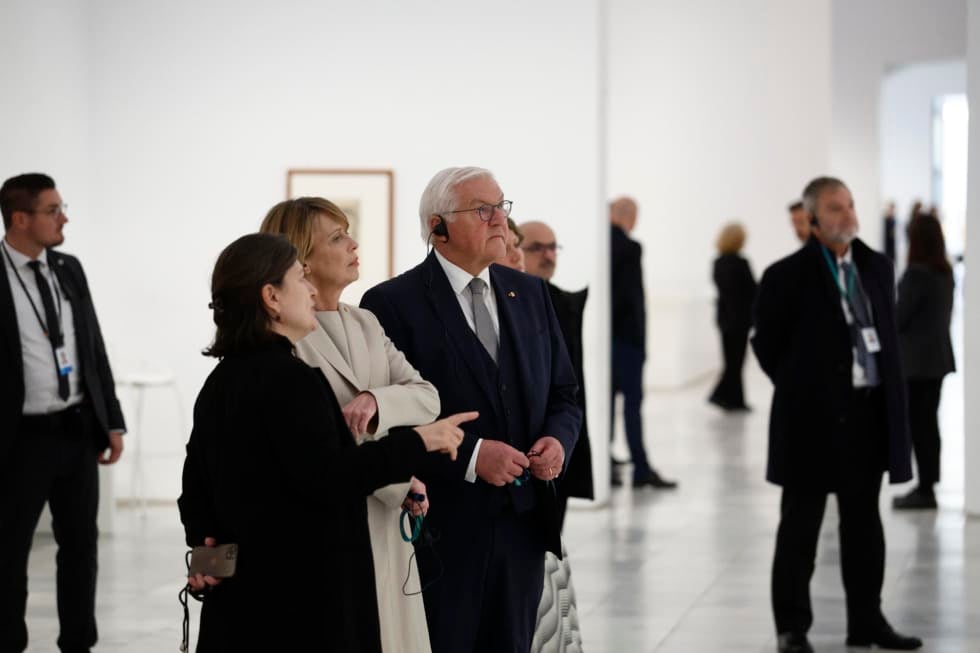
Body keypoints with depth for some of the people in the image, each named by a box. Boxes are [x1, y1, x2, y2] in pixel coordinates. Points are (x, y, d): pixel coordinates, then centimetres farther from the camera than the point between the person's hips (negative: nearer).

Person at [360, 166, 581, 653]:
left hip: (523, 523, 6)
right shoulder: (393, 304, -9)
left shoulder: (529, 293, 11)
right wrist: (470, 455, -21)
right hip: (441, 531, -5)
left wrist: (558, 439, -5)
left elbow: (563, 393, 16)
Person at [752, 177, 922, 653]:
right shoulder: (788, 276, -8)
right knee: (800, 524, 3)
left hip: (869, 412, 5)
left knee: (863, 521, 12)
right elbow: (767, 345, -2)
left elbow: (888, 333, 15)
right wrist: (802, 389, 1)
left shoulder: (876, 267, 8)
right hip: (813, 417, -5)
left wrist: (889, 392, 7)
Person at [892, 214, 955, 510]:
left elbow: (900, 316, -13)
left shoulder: (916, 273, -17)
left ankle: (925, 489, -1)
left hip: (916, 358, -8)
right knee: (929, 421, 12)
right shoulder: (946, 272, 7)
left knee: (917, 423, -3)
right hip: (938, 355, 8)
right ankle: (928, 485, 17)